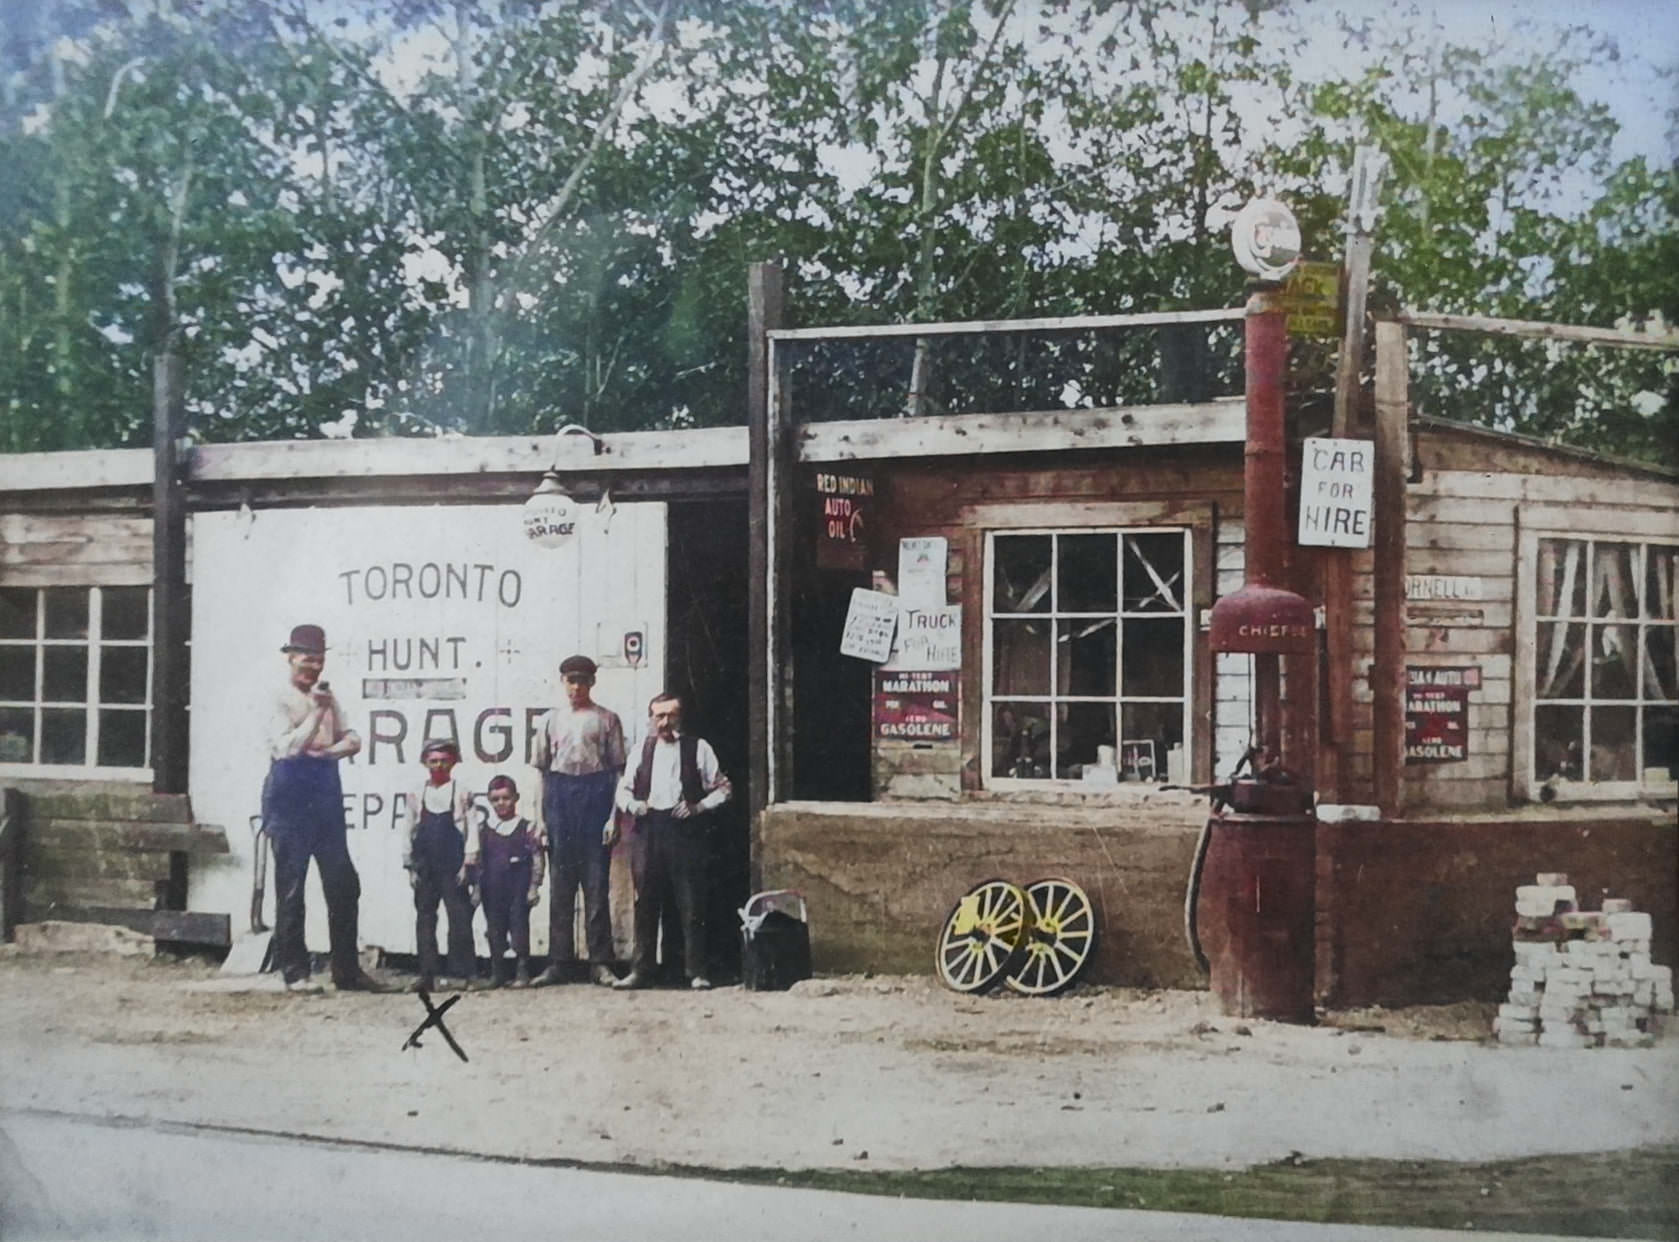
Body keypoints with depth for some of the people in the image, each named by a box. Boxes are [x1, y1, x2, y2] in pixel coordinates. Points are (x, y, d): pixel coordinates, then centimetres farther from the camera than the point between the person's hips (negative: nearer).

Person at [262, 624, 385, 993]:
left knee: (343, 885, 7)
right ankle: (294, 972, 6)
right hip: (290, 799, -6)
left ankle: (347, 970, 14)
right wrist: (316, 714, -22)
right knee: (290, 889, -1)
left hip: (326, 797, 6)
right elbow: (287, 748, -18)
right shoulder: (281, 702, -7)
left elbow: (352, 740, 7)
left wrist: (326, 750, -12)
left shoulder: (329, 700, 11)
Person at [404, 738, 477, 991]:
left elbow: (471, 830, -1)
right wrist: (410, 866, 5)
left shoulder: (462, 793, 2)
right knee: (424, 920, 4)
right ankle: (427, 975, 7)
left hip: (453, 866, -3)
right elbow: (410, 832, 11)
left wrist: (467, 864, -7)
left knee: (459, 918, -4)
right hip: (425, 866, 3)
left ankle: (459, 973, 0)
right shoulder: (417, 795, 10)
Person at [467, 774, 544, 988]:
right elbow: (474, 859, 9)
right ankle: (497, 972, 15)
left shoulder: (527, 828, -1)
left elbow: (537, 860, -2)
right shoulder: (482, 828, 7)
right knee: (494, 929, 7)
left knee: (519, 927, -3)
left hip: (518, 889, -3)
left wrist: (534, 887, -6)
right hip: (492, 889, 3)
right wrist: (476, 886, 2)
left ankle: (522, 971, 4)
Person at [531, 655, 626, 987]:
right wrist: (539, 816, 4)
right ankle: (557, 961, 8)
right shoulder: (549, 720, 13)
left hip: (596, 794, -2)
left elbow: (617, 768, 1)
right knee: (561, 882, 4)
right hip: (559, 794, 2)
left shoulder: (606, 719, 5)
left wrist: (614, 814, -7)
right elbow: (540, 769, 12)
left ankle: (600, 961, 2)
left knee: (597, 881, -2)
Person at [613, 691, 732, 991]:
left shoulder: (698, 748, 4)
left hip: (685, 831, -3)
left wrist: (698, 807, -10)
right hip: (648, 831, 3)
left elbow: (722, 788, 5)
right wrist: (633, 804, -3)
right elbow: (624, 788, 19)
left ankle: (697, 972, 4)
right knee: (645, 903, 6)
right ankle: (641, 969, 13)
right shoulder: (642, 750, 14)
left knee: (691, 904, -3)